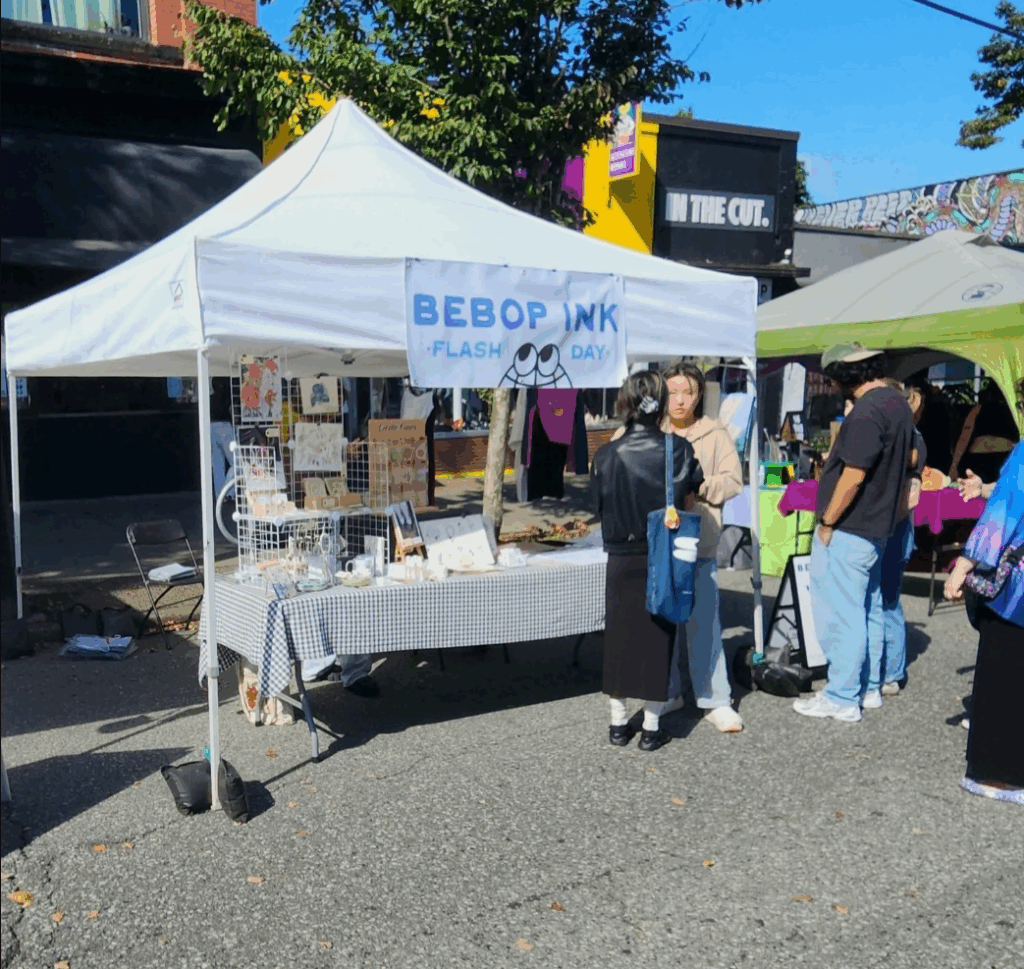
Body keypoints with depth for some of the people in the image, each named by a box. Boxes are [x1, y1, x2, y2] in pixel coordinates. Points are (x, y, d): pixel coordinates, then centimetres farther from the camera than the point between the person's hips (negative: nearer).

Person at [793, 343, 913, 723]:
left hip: (848, 530, -10)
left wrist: (827, 522, -14)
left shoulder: (866, 411, -20)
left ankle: (841, 698, 8)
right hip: (876, 527, 10)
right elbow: (905, 460, 22)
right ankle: (864, 686, 28)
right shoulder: (897, 402, 11)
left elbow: (854, 475, -23)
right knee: (860, 610, 18)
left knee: (840, 613, -1)